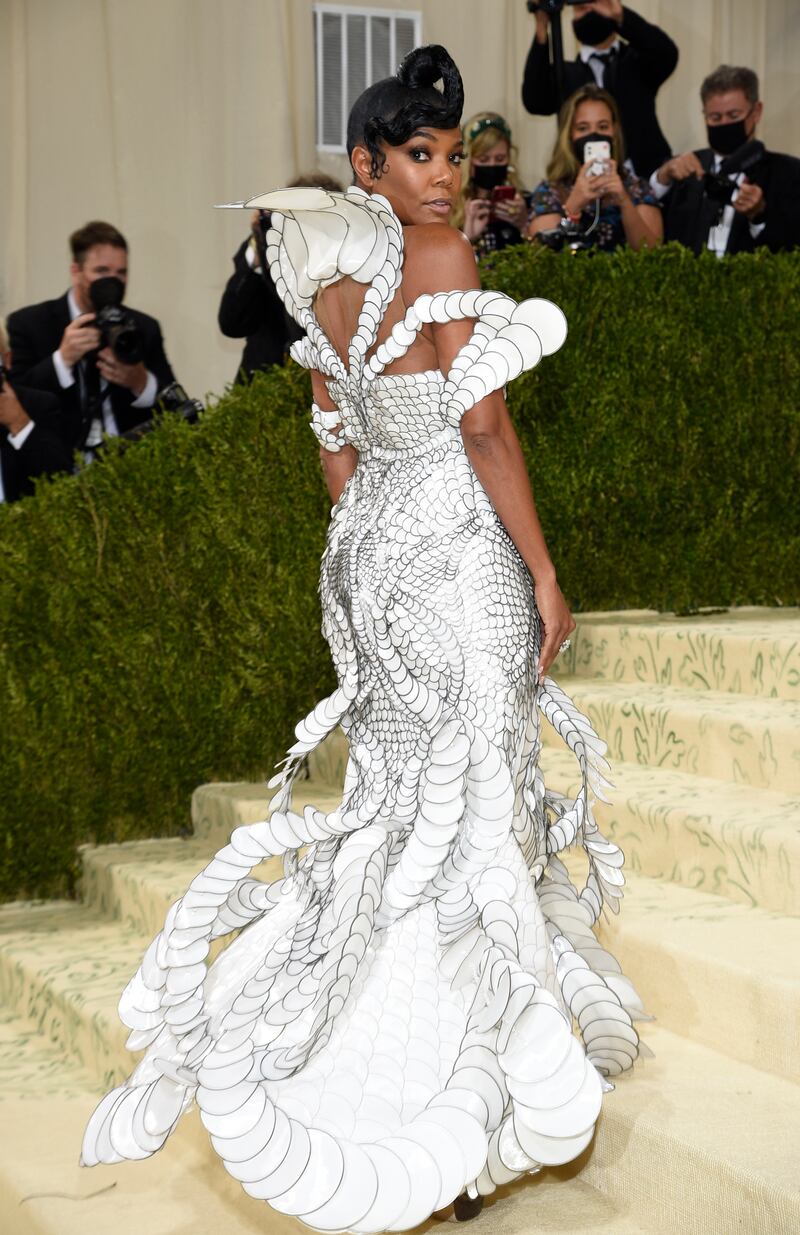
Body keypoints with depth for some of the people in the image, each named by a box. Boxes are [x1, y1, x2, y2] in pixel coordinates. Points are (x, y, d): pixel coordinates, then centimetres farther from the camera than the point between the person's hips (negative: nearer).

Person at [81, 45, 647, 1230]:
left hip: (373, 546, 8)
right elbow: (483, 426, -18)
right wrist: (544, 572, -13)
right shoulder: (441, 256, -14)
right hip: (457, 551, -8)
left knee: (400, 787, 18)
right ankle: (450, 1094, 9)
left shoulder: (330, 279, 9)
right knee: (469, 796, 0)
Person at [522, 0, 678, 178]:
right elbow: (536, 102, -7)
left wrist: (620, 15, -22)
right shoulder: (566, 74, 12)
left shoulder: (637, 61, 12)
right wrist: (541, 31, -14)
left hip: (645, 175, 0)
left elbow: (667, 55, -10)